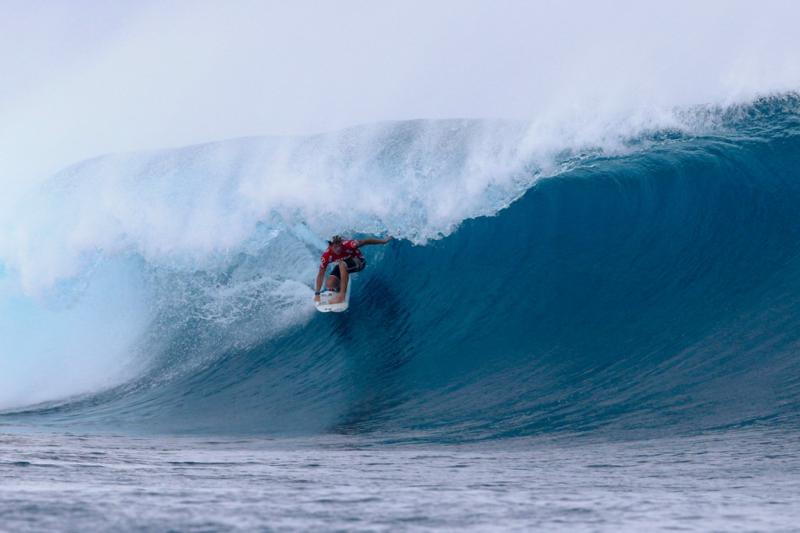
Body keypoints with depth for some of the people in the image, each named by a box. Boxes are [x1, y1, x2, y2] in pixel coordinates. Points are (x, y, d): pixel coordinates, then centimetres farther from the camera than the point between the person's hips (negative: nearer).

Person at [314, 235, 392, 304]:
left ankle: (342, 295, -34)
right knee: (330, 284, -15)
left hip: (358, 262, -4)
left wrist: (383, 241, -22)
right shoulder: (326, 256, -28)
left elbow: (364, 242, -25)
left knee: (342, 264, -36)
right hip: (341, 265, 4)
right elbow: (321, 275, -22)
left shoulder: (347, 244, -35)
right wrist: (317, 294, -23)